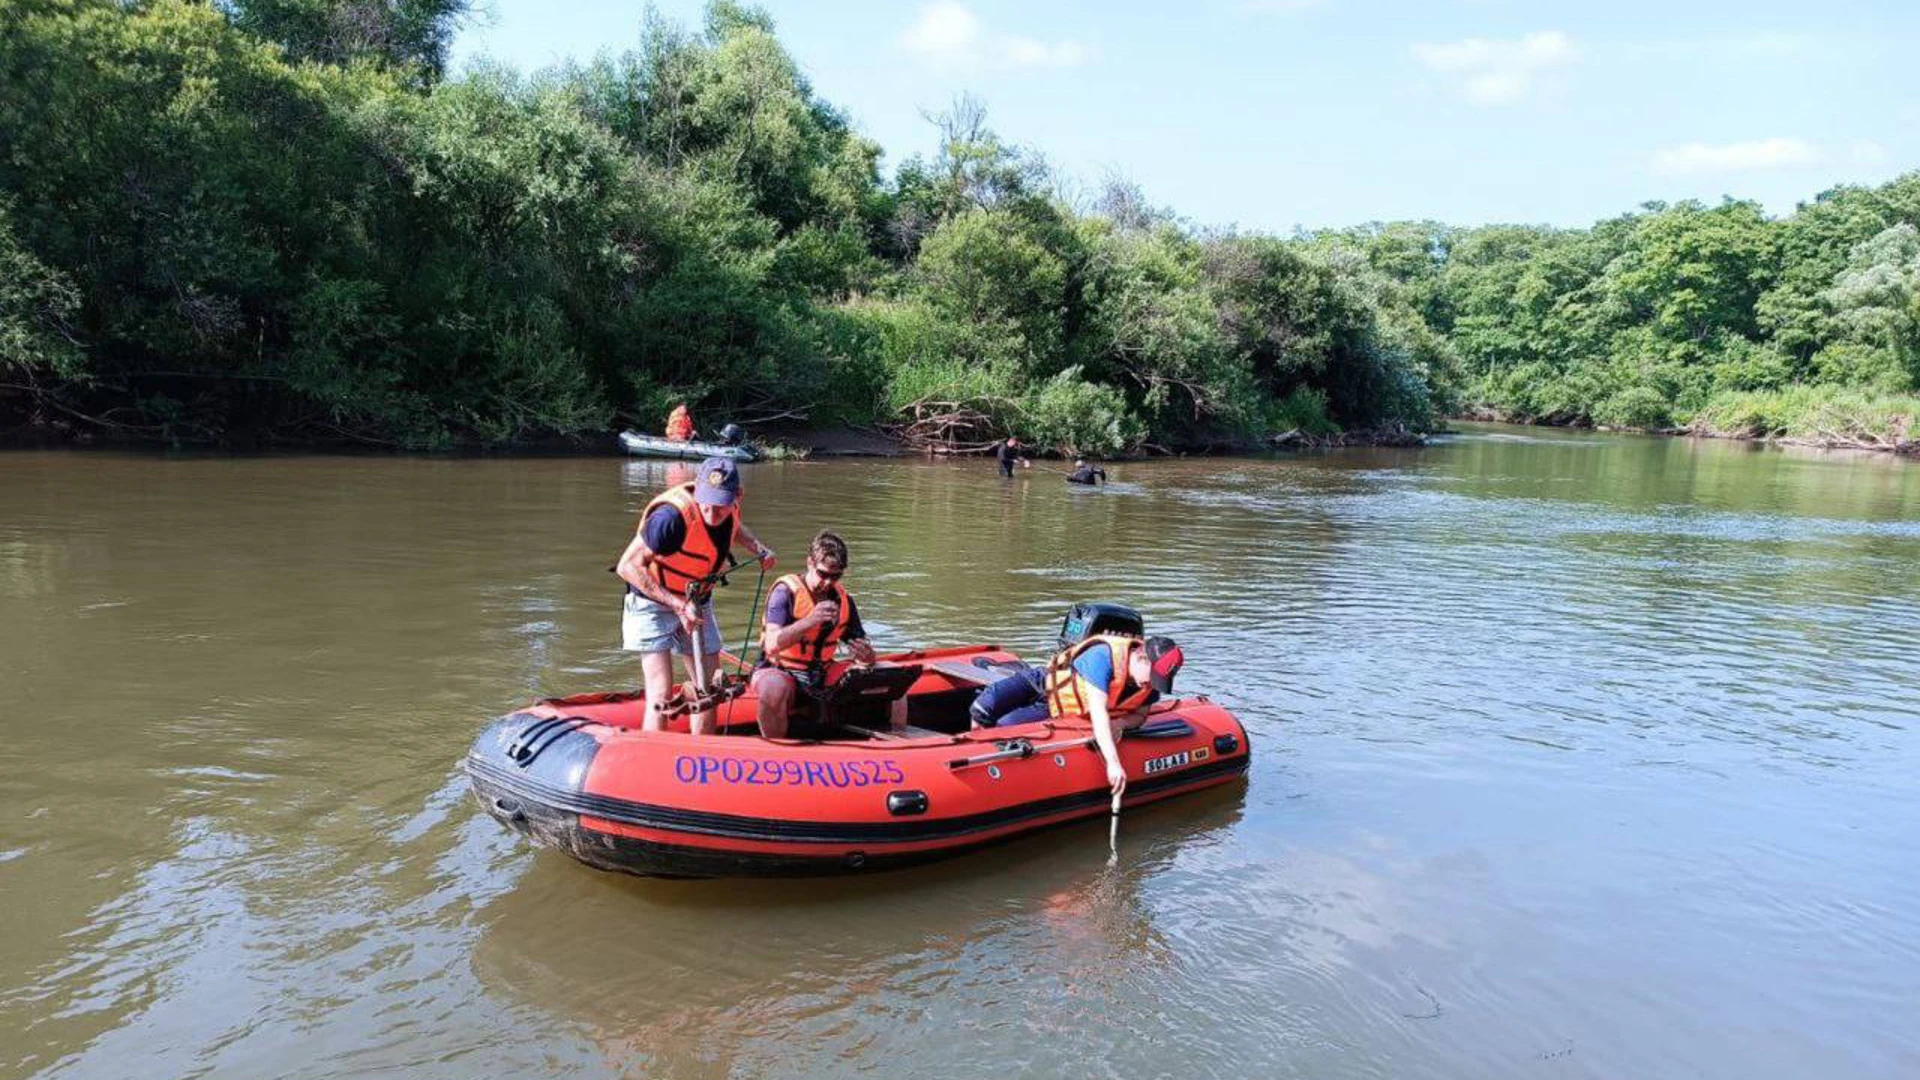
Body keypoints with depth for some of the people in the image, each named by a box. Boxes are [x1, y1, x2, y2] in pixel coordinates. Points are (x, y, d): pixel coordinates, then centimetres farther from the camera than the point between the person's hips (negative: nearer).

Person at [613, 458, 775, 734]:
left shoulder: (729, 508, -11)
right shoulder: (672, 516, -33)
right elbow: (627, 567, -28)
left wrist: (760, 549, 0)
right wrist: (677, 604, -31)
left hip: (698, 604, 7)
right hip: (653, 603, -7)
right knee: (661, 693, -14)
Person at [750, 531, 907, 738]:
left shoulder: (843, 599, 6)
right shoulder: (786, 591, -10)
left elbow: (860, 645, 8)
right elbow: (771, 645, -22)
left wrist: (867, 655, -17)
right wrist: (809, 621, -34)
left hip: (823, 678, 5)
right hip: (780, 671, -5)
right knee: (774, 689, -41)